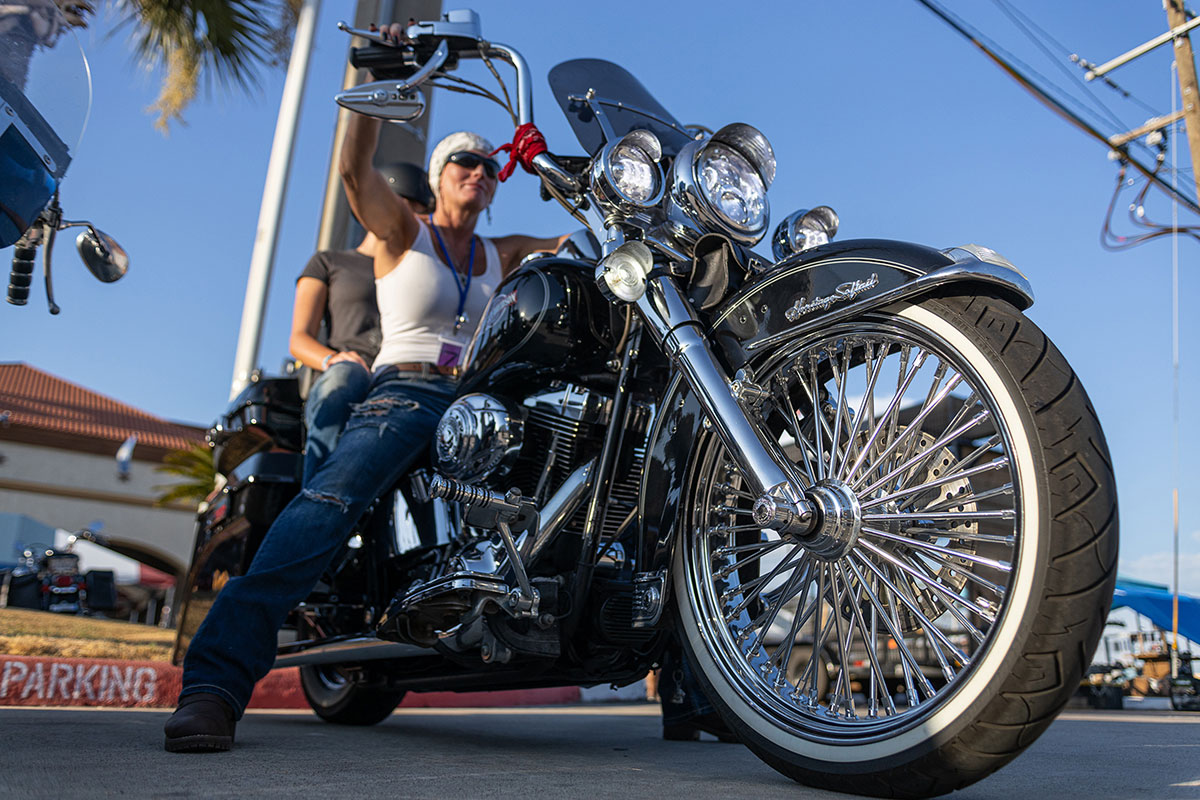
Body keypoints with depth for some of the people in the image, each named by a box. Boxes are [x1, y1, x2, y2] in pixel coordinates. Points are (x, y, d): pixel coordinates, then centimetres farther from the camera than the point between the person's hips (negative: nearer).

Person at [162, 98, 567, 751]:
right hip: (405, 393, -5)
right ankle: (215, 682, -42)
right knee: (332, 496, -32)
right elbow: (354, 166, -5)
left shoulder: (499, 256, 25)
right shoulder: (403, 232, 12)